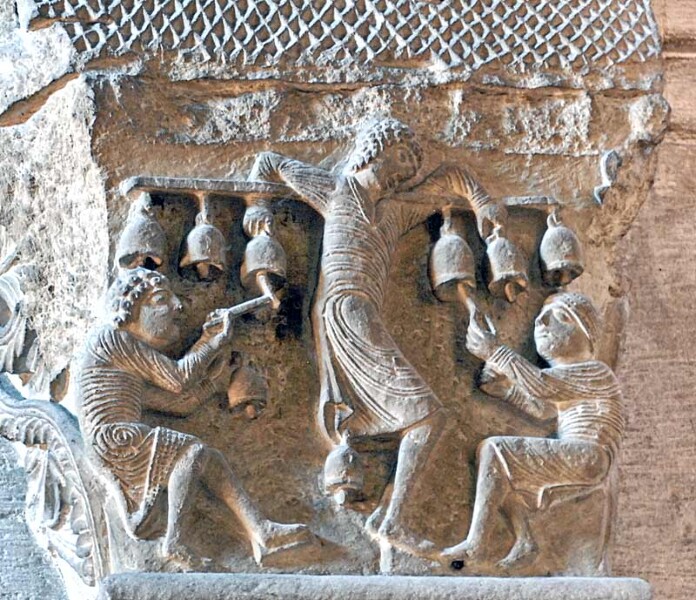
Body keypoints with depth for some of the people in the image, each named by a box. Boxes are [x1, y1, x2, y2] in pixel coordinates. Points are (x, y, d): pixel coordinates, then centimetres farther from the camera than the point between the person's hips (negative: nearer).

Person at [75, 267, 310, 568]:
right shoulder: (112, 337, -5)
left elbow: (181, 402, 16)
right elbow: (176, 378, -8)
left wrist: (211, 349, 17)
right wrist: (215, 342, 3)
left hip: (126, 437, 9)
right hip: (113, 437, -9)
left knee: (211, 459, -3)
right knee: (193, 450, -20)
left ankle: (261, 532, -12)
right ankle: (174, 540, -21)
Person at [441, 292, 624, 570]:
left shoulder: (596, 372, -4)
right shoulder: (566, 378, 27)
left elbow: (541, 385, -18)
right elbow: (542, 410, 16)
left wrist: (495, 351, -14)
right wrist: (505, 390, 2)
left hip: (588, 457, -10)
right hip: (570, 459, 10)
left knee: (492, 449, -17)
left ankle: (477, 543, -22)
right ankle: (523, 539, -9)